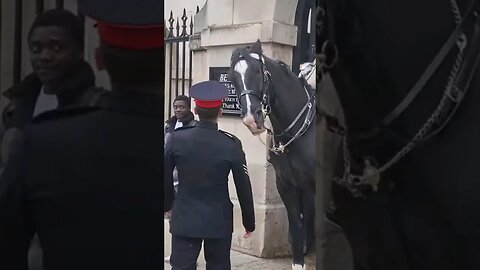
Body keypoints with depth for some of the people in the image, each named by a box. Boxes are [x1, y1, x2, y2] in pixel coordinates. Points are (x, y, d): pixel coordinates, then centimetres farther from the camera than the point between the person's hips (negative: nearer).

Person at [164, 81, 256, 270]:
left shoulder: (177, 138, -7)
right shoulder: (231, 144, -11)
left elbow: (166, 177, 3)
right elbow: (243, 187, -6)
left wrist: (168, 204, 21)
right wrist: (249, 222, 6)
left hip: (184, 219, 1)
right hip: (219, 221, 0)